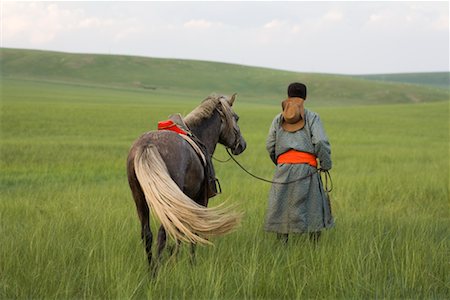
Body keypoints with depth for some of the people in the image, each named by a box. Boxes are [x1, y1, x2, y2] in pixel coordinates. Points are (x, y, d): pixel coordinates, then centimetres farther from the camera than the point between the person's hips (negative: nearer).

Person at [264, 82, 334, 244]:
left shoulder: (278, 119, 13)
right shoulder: (312, 117, 4)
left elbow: (270, 145, 8)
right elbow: (320, 142, -7)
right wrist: (326, 164, 4)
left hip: (283, 168, 2)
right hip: (306, 167, -2)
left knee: (281, 208, 7)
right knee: (314, 207, 5)